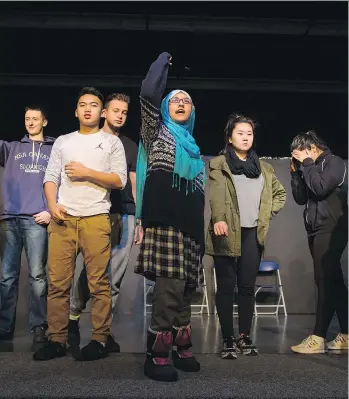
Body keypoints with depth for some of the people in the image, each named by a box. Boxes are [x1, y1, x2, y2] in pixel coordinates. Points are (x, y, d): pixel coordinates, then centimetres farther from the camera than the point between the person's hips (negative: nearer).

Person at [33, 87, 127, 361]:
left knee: (99, 283, -4)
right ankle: (57, 340, 7)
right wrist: (52, 205, -6)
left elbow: (120, 181, 2)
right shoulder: (63, 142, 19)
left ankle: (100, 341, 2)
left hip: (96, 219, -2)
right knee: (57, 282, 0)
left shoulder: (112, 142, 11)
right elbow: (51, 177, 11)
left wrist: (87, 172, -6)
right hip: (62, 220, 3)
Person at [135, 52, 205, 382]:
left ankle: (180, 348, 18)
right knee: (170, 286, -15)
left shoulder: (193, 146, 27)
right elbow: (148, 92, -6)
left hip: (189, 223, 7)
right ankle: (157, 355, -9)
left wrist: (201, 230, 21)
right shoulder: (157, 131, 11)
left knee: (184, 286, 8)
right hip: (164, 219, -6)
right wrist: (163, 61, 9)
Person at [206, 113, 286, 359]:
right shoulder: (219, 164, 2)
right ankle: (228, 339, 7)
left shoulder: (263, 167, 17)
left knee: (248, 286, 7)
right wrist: (218, 219, -31)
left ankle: (245, 337, 17)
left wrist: (268, 213, 10)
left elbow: (280, 193, 26)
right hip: (228, 233, -4)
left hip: (253, 234, 4)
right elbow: (216, 194, -14)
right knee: (226, 286, -1)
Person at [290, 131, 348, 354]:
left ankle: (318, 338, -12)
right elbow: (300, 198, 15)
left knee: (325, 281, -11)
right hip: (316, 231, 8)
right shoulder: (311, 167, 18)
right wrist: (296, 172, 6)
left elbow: (320, 188, -20)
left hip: (331, 230, -8)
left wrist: (307, 163, -9)